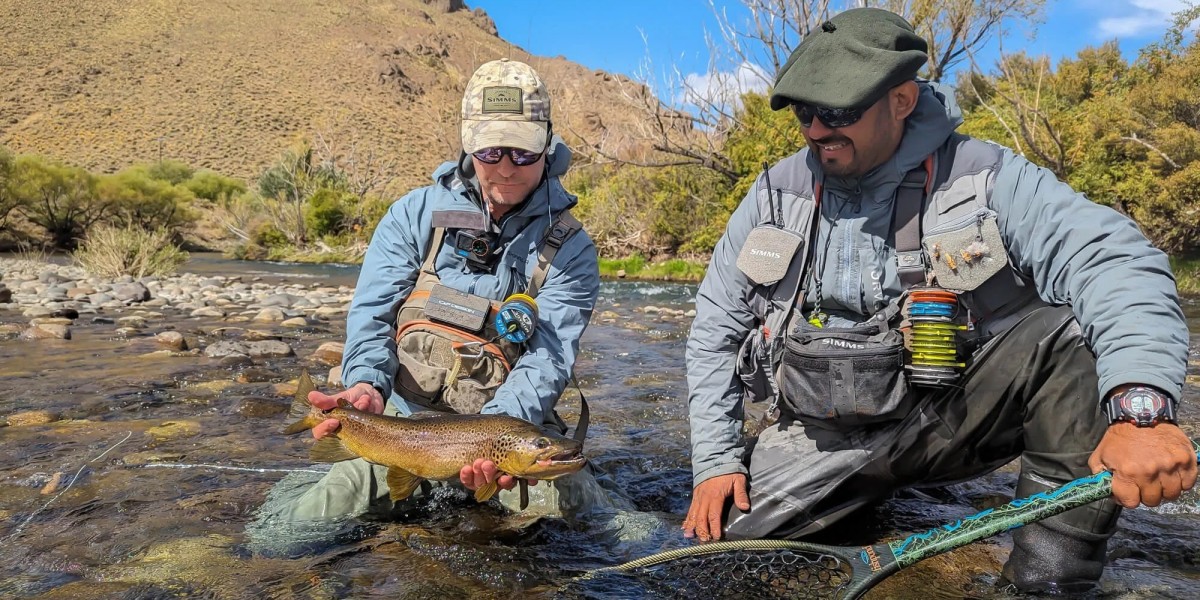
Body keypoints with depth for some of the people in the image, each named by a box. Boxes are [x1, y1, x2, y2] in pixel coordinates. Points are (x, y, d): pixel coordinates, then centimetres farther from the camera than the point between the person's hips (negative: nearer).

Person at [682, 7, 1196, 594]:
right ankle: (870, 502, 14)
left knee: (1072, 325, -25)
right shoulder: (776, 193, -2)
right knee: (712, 533, -12)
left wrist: (1141, 408, -43)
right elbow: (715, 329, 2)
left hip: (952, 419, -2)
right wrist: (716, 459, -3)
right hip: (825, 441, 3)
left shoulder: (985, 178, -10)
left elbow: (1115, 261, -25)